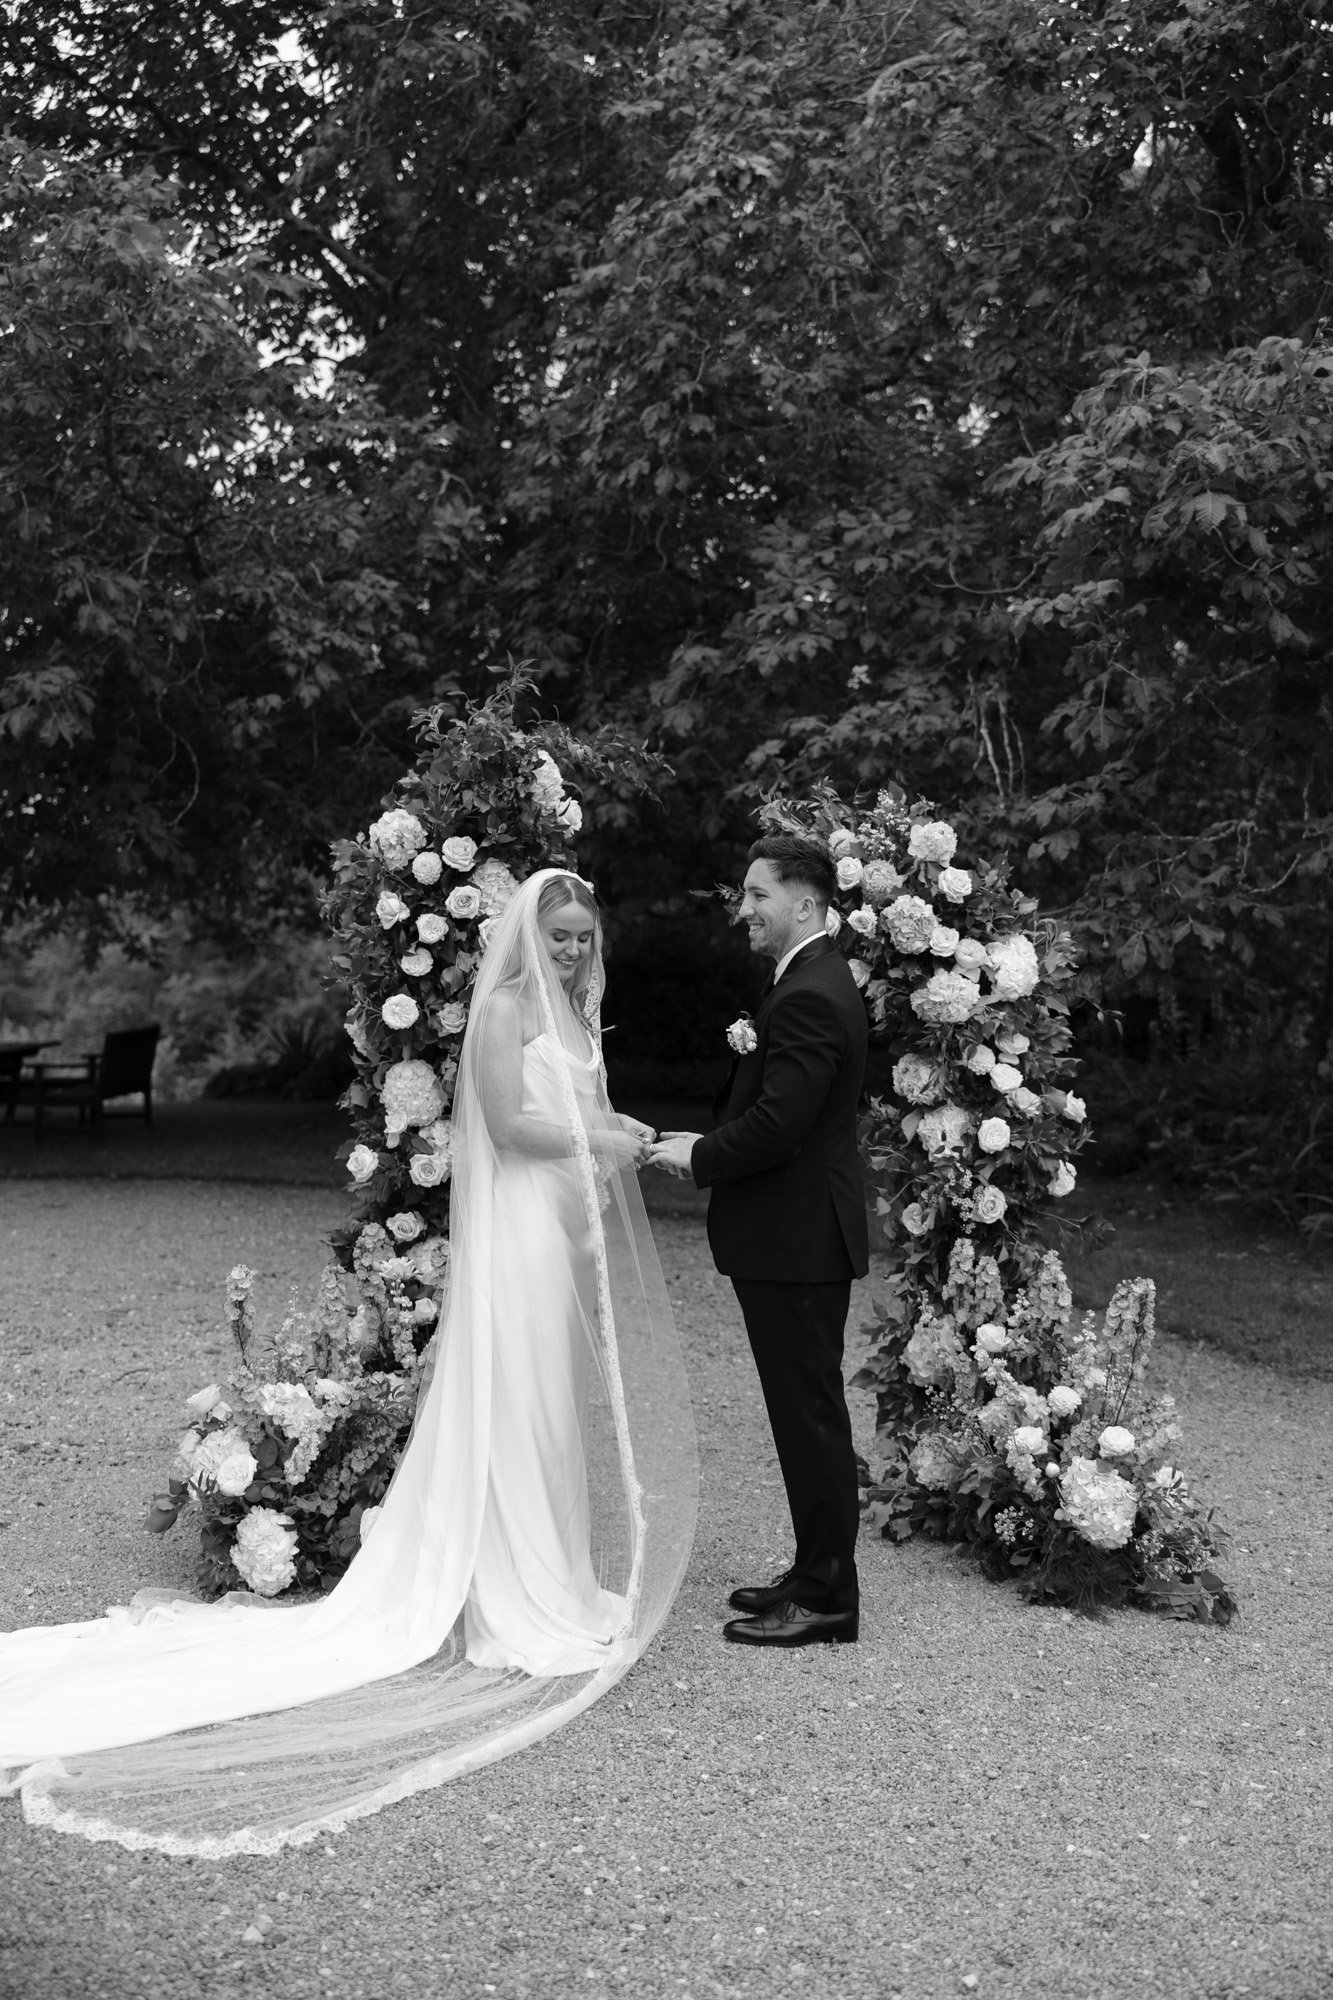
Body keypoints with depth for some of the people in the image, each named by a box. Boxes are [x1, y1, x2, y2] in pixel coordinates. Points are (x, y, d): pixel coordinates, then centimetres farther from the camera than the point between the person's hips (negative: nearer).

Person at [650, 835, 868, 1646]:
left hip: (796, 1242, -10)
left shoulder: (809, 998, -20)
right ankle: (817, 1573, 28)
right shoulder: (818, 981, 13)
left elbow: (778, 1123, -25)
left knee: (811, 1415, -1)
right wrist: (708, 1144, 6)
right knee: (808, 1412, 17)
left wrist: (700, 1157, -10)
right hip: (798, 1238, 10)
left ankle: (827, 1597, 8)